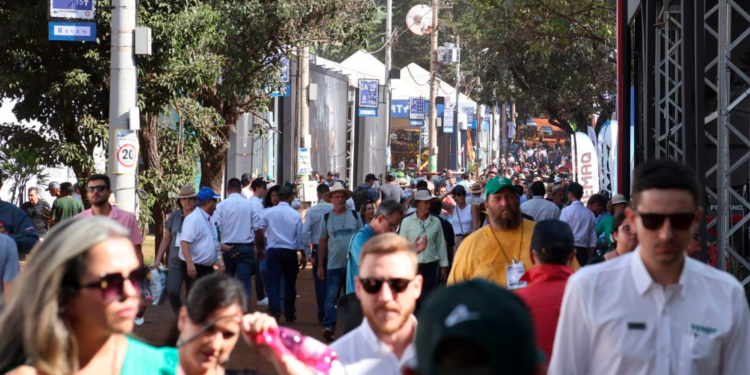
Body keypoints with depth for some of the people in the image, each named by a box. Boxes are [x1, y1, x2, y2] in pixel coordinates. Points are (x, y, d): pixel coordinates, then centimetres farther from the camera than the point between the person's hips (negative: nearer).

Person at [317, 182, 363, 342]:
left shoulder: (354, 215, 4)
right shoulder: (326, 218, 5)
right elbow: (322, 242, 8)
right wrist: (320, 266, 6)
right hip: (333, 265, 0)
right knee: (331, 296, -9)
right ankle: (329, 326, -15)